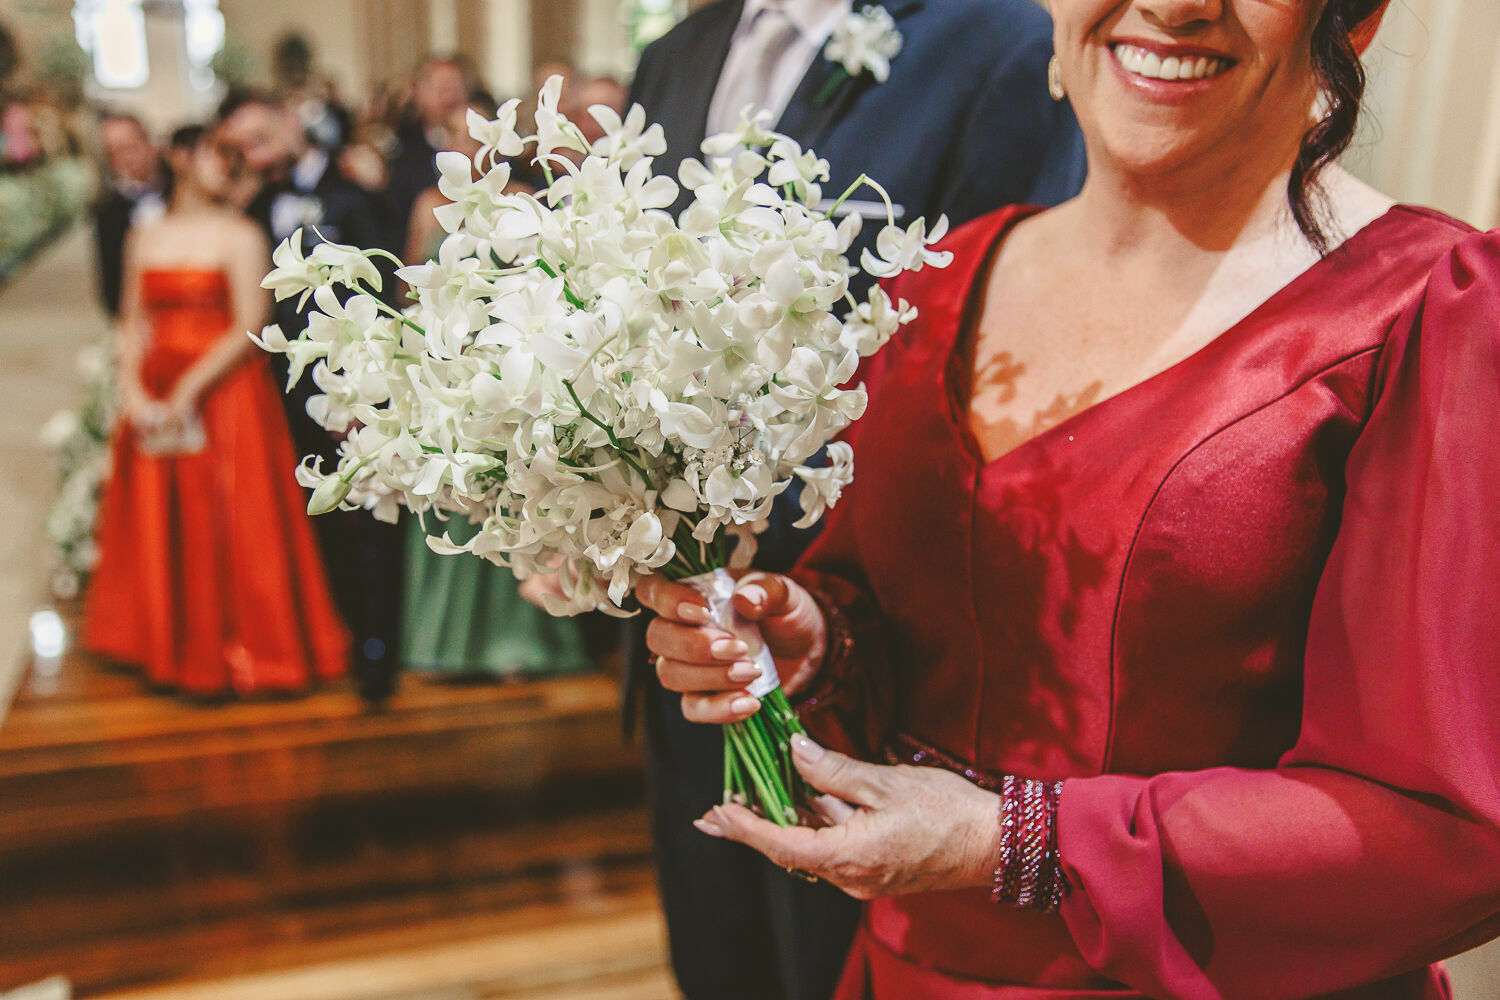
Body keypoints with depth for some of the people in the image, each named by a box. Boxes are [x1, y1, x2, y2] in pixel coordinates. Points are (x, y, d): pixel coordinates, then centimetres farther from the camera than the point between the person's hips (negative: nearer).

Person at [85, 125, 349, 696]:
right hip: (153, 404, 5)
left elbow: (250, 327, -11)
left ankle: (238, 645, 15)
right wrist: (133, 391, -5)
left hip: (225, 392, -5)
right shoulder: (144, 239, 12)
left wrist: (189, 391, -16)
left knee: (228, 525, -1)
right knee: (156, 526, 10)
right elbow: (133, 323, 10)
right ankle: (169, 647, 27)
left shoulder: (239, 235, -3)